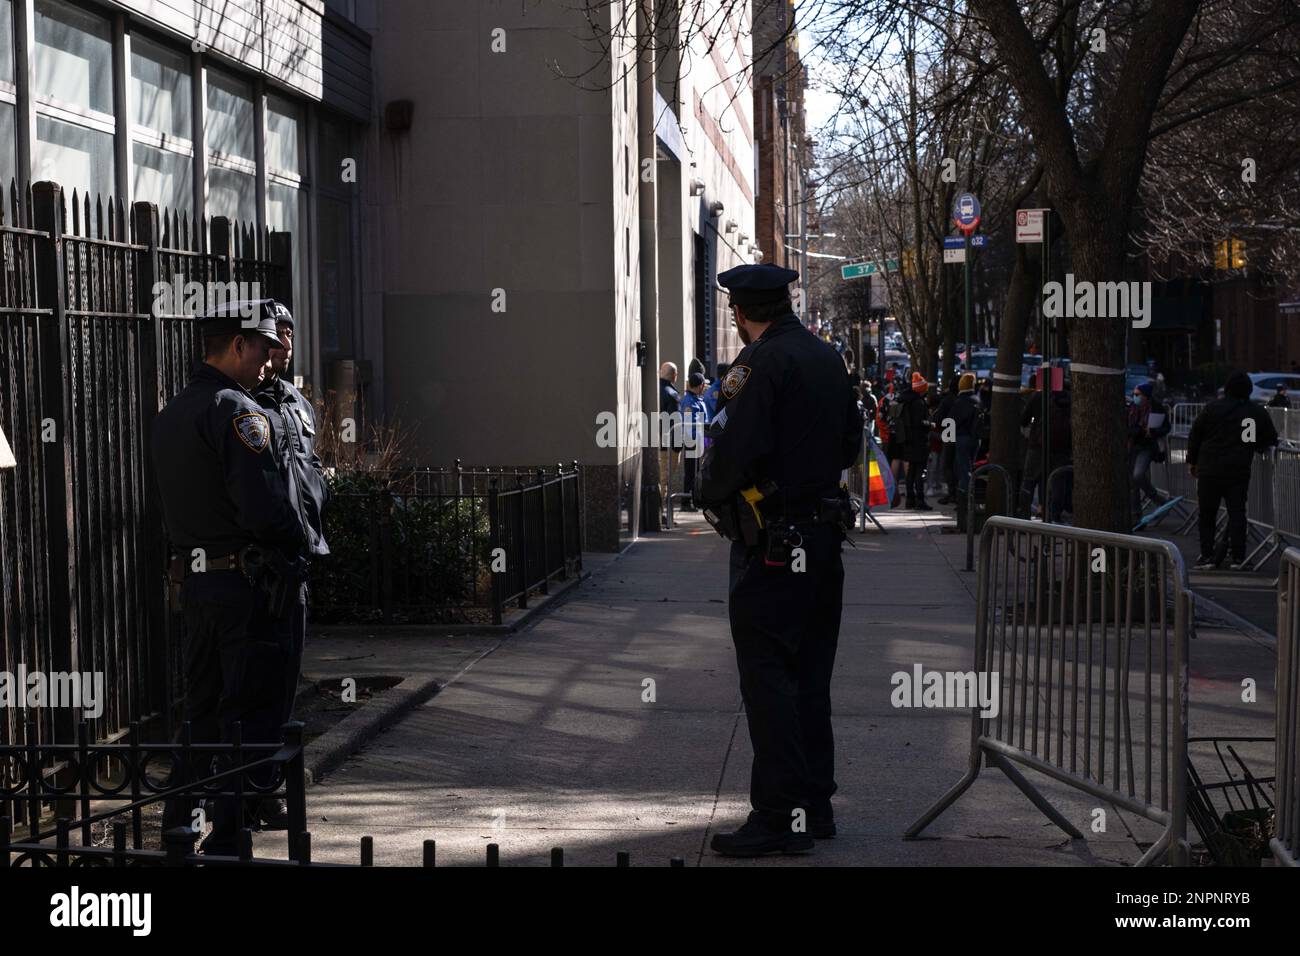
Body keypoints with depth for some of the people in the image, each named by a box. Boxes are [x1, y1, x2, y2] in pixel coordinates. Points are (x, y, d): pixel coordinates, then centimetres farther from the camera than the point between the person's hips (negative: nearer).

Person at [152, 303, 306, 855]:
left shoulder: (170, 415, 14)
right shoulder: (236, 411, -15)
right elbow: (265, 506, -21)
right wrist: (299, 545, -6)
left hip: (193, 578, 9)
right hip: (245, 582, -9)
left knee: (204, 709, 19)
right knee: (252, 711, -2)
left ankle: (179, 825, 26)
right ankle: (232, 837, 0)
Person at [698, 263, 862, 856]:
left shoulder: (760, 363, -15)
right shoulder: (827, 357, 12)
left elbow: (733, 450, -23)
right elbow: (850, 445, 20)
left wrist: (712, 494, -5)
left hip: (771, 546, -8)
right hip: (822, 538, 9)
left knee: (767, 680, -5)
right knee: (810, 678, 15)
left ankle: (780, 817, -6)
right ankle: (816, 803, 21)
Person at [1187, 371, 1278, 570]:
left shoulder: (1212, 408, -3)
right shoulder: (1258, 413, 3)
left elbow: (1195, 435, 2)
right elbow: (1271, 440, 10)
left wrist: (1192, 461, 14)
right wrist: (1258, 446, 31)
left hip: (1210, 470, -2)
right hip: (1239, 471, 2)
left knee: (1207, 514, 6)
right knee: (1237, 512, 6)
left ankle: (1207, 555, 4)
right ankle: (1238, 558, 2)